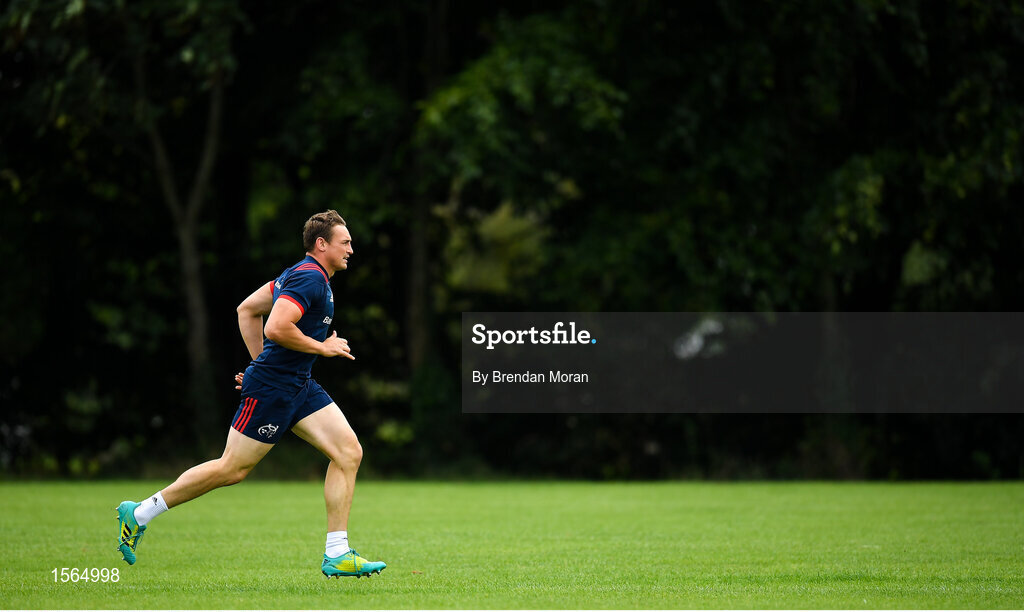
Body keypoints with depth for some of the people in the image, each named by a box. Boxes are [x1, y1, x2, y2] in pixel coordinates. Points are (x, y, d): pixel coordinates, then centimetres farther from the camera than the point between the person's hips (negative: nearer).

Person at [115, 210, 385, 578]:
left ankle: (336, 555, -3)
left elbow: (247, 309, 22)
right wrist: (322, 347, -16)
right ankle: (140, 514, 11)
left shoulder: (302, 275, 15)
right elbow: (276, 328, -28)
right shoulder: (309, 278, -16)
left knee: (349, 452, -3)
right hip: (270, 389, -10)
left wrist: (261, 362, 21)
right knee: (232, 469, -3)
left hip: (298, 386, 10)